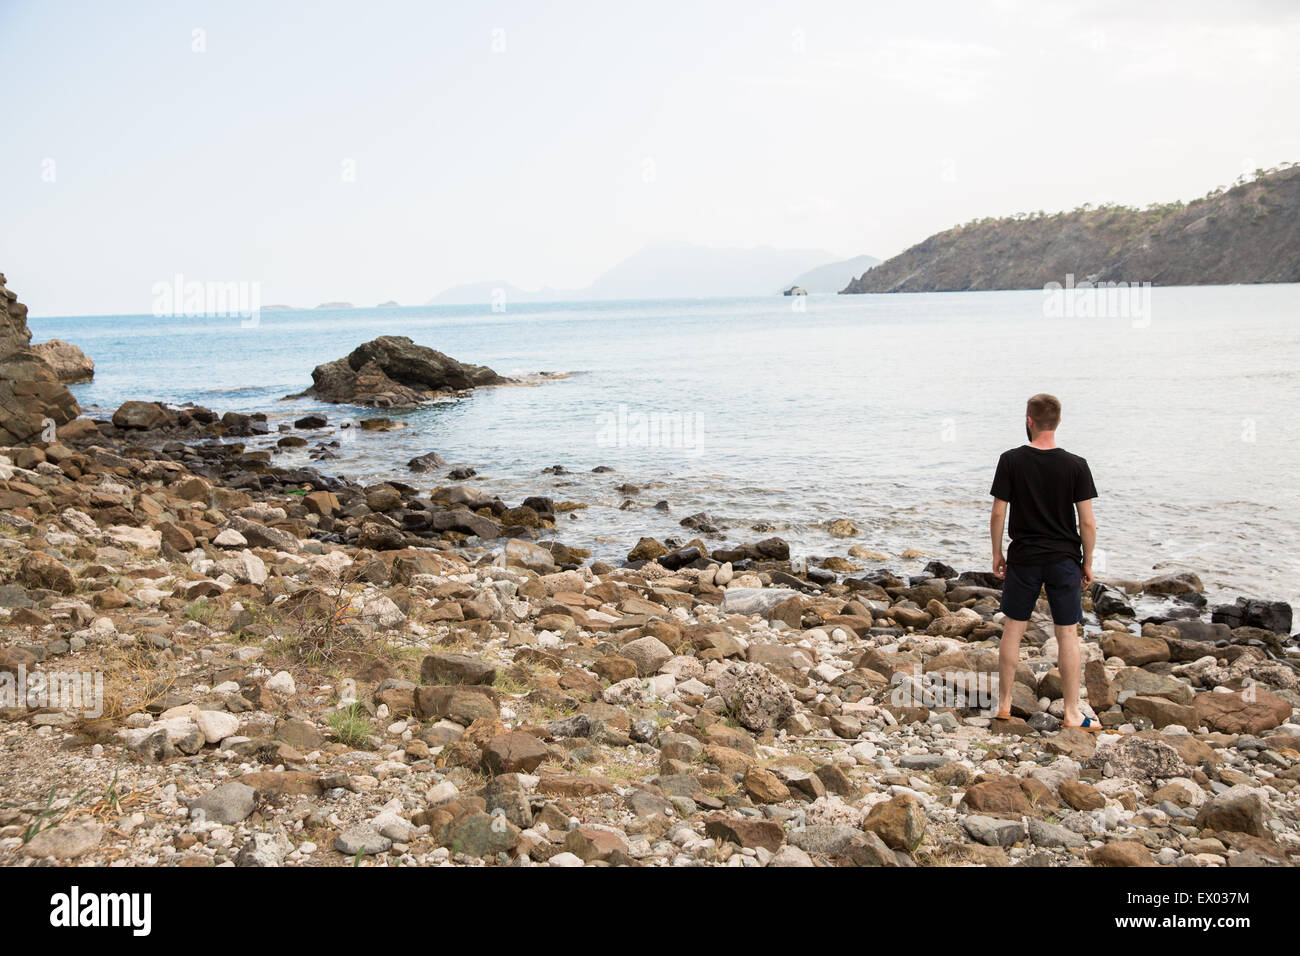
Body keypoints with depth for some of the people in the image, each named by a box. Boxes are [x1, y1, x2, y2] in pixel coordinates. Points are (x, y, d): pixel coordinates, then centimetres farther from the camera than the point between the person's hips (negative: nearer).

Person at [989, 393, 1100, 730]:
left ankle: (1004, 703, 21)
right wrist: (1087, 563, 5)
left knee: (1013, 630, 13)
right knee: (1067, 634, 7)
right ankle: (1072, 714, 12)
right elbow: (1087, 522, -7)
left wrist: (996, 554, 7)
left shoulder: (1011, 461, -8)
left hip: (1023, 559, 0)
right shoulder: (1075, 465, -8)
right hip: (1064, 560, 0)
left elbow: (998, 514, -5)